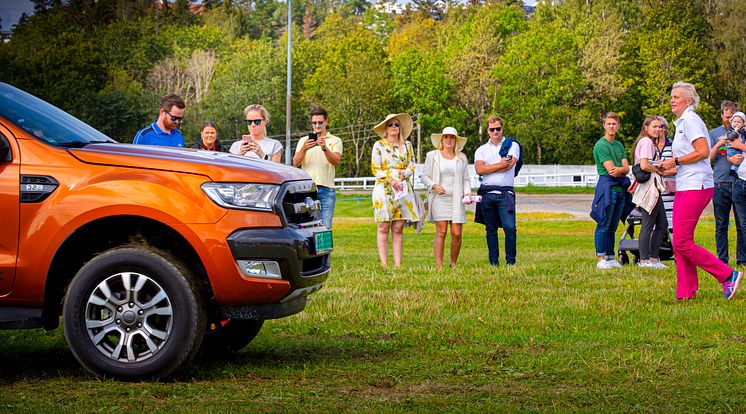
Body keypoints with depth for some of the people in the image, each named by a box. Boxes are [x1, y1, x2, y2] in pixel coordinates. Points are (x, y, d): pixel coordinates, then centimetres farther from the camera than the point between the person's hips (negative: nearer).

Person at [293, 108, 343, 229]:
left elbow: (336, 161, -6)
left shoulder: (335, 141, 12)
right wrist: (304, 149, -17)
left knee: (325, 227, -7)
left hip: (326, 188, -1)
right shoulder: (303, 140, 16)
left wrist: (325, 148, -24)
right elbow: (295, 163, 3)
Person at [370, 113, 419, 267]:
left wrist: (402, 175, -11)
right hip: (384, 189, -2)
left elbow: (412, 166, 9)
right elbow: (375, 169, 0)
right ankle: (384, 264, -6)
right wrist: (390, 179, -14)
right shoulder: (379, 145, 6)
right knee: (384, 227, -5)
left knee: (398, 228, 0)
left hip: (403, 189, 2)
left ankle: (398, 264, -1)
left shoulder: (406, 145, 14)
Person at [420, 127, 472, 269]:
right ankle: (439, 266, -9)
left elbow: (466, 179, 15)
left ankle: (453, 265, 13)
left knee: (457, 233, -5)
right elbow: (424, 176, 7)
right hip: (439, 198, -2)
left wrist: (467, 193, -1)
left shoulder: (461, 158, 14)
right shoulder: (432, 156, 8)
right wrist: (434, 186, -10)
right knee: (441, 232, -10)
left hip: (456, 199, 2)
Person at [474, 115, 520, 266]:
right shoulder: (481, 150, 15)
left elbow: (509, 165, -9)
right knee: (490, 230, 6)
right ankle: (494, 262, 10)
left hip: (505, 192, -3)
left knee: (510, 227, -13)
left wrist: (489, 168, 0)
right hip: (487, 193, 3)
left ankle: (511, 262, -7)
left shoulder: (512, 145, 8)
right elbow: (479, 169, -2)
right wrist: (499, 165, -6)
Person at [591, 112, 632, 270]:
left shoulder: (619, 145, 18)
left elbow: (626, 169, 7)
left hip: (620, 188, 8)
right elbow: (611, 170, -14)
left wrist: (618, 170, -12)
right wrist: (622, 170, 1)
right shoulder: (601, 145, -7)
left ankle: (610, 257, 14)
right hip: (607, 186, -7)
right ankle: (601, 259, -5)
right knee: (603, 226, -6)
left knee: (613, 227, 10)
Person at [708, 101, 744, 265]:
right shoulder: (714, 134, 13)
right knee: (721, 225, 1)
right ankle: (722, 260, 5)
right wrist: (719, 144, -8)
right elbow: (708, 159, 7)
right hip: (721, 182, 0)